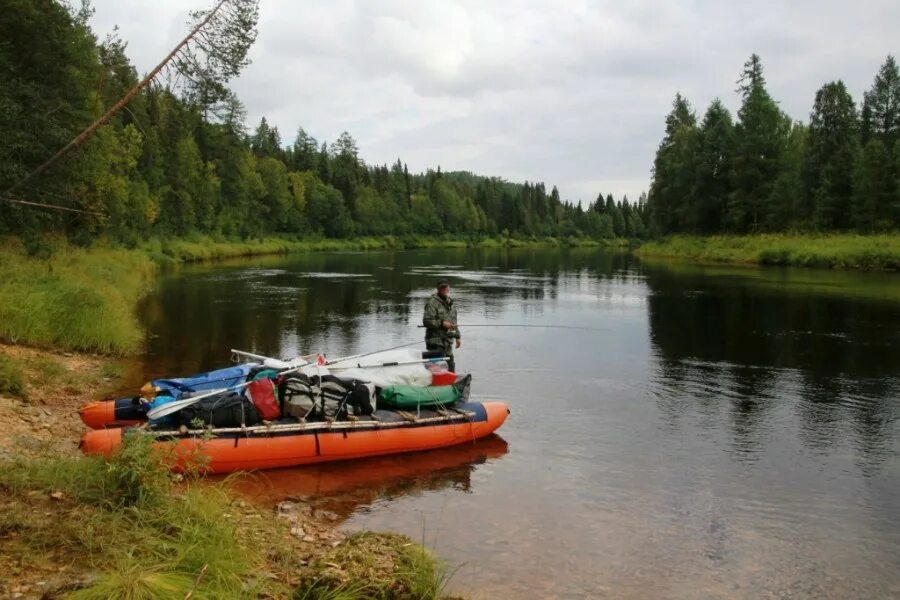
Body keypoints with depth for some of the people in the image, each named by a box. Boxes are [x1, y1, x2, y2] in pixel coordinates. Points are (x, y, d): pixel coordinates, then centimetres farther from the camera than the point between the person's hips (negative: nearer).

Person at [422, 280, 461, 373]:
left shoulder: (450, 303, 18)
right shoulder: (432, 303, -10)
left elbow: (453, 322, 26)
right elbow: (426, 321, -18)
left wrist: (458, 336, 22)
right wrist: (442, 323, -24)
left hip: (448, 342, 9)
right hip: (435, 342, -8)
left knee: (450, 365, 15)